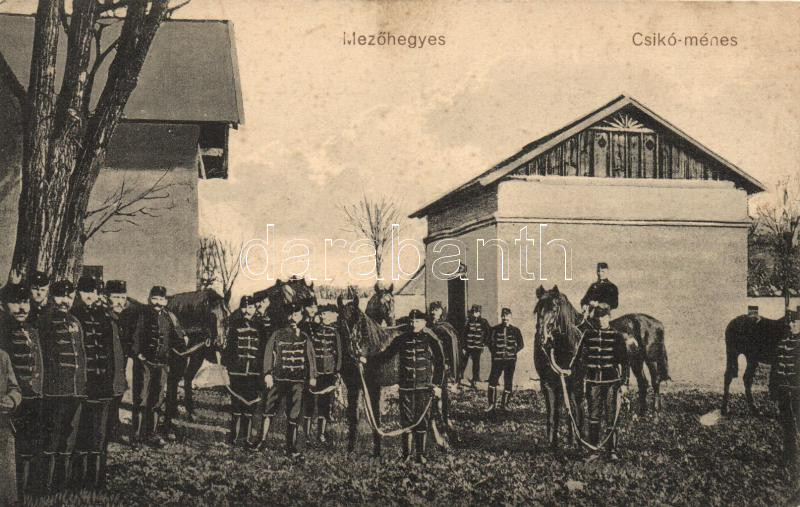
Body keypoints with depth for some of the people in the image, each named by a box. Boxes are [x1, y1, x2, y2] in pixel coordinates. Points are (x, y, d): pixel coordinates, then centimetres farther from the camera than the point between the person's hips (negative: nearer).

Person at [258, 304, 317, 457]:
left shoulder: (304, 337, 9)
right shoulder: (277, 335, 3)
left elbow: (310, 357, 12)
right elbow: (268, 354, 0)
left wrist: (312, 376, 6)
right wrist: (268, 374, -9)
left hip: (297, 381, 2)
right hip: (278, 378, -1)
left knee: (294, 416, 4)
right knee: (270, 409, -7)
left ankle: (291, 449, 9)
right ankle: (263, 440, 4)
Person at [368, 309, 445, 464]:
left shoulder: (431, 341, 0)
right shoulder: (401, 340, 5)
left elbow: (440, 364, 3)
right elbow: (385, 355, 8)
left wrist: (437, 385, -3)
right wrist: (367, 360, -4)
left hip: (425, 387, -1)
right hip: (406, 386, 1)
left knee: (422, 420, 3)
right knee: (406, 420, 3)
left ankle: (420, 454, 13)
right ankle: (406, 453, 14)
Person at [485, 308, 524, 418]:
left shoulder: (515, 330, 6)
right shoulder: (495, 329, 4)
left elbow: (521, 344, 12)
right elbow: (490, 342, 10)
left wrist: (513, 352, 1)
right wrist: (494, 352, 0)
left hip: (510, 360, 1)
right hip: (497, 359, -1)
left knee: (508, 383, 4)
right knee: (492, 380, -13)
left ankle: (503, 405, 14)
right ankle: (492, 405, -6)